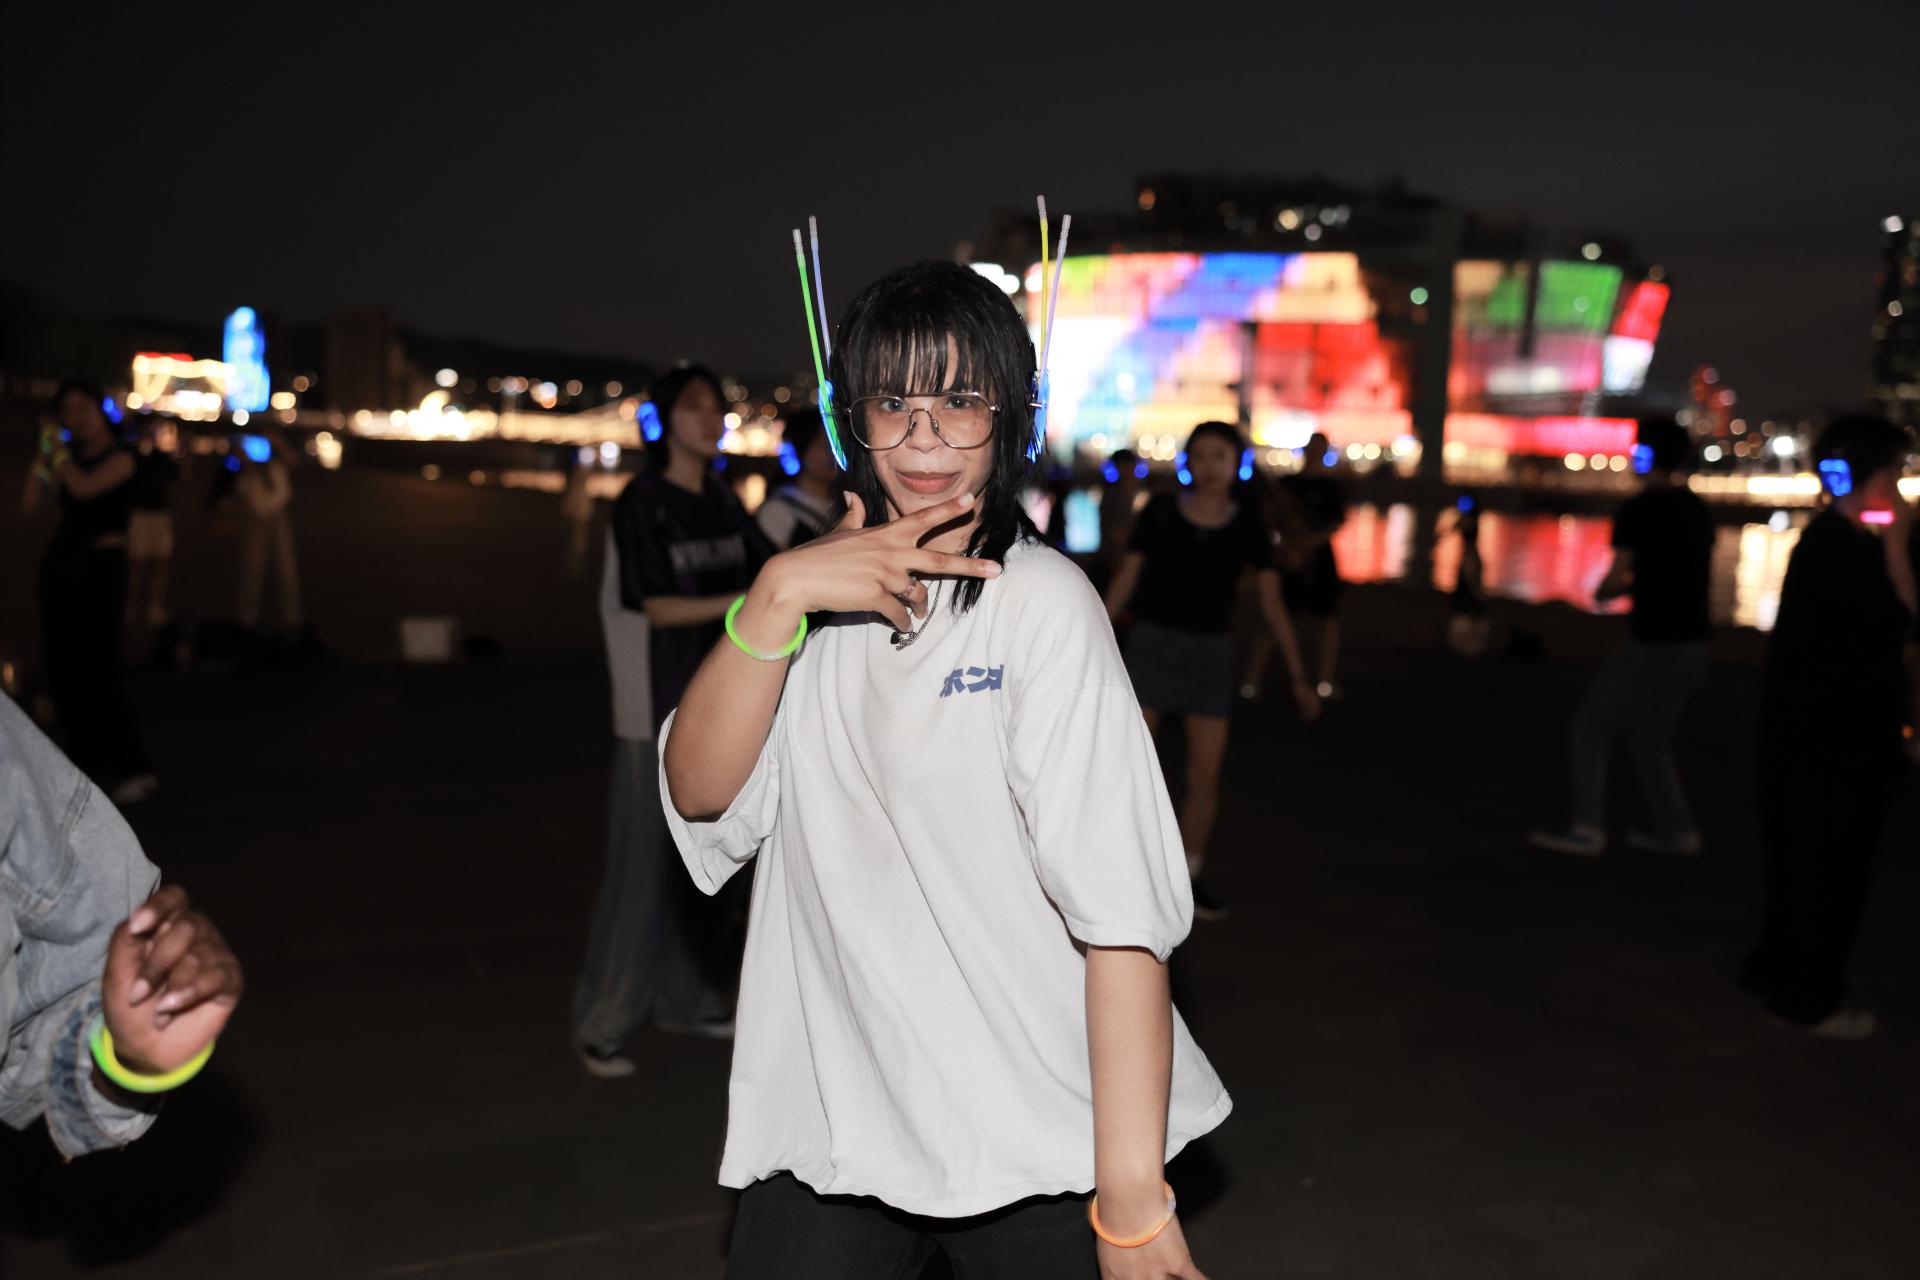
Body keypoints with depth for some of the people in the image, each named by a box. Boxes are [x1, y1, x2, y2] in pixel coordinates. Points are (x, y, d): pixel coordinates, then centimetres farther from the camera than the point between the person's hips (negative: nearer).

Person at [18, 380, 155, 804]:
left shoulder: (118, 456, -4)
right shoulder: (68, 459, 14)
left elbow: (84, 487, -22)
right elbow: (29, 504, 5)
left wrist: (60, 451, -6)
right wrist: (44, 455, -1)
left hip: (100, 566, -7)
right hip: (59, 565, 7)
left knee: (100, 670, -12)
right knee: (62, 671, 6)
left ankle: (134, 769, -9)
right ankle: (87, 765, 13)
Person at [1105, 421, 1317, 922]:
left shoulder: (1249, 526, -2)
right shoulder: (1160, 512, -4)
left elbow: (1271, 604, 0)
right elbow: (1125, 580, 1)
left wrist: (1298, 676, -4)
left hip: (1211, 652, 1)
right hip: (1152, 642, -1)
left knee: (1206, 773, 2)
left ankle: (1188, 877, 19)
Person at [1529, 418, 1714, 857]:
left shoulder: (1638, 509, -12)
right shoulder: (1697, 509, 11)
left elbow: (1617, 577, -15)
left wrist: (1603, 592, 7)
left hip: (1654, 643, -7)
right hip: (1693, 641, 8)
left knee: (1590, 727, 2)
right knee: (1649, 737, 19)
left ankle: (1586, 828, -3)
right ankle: (1675, 829, 17)